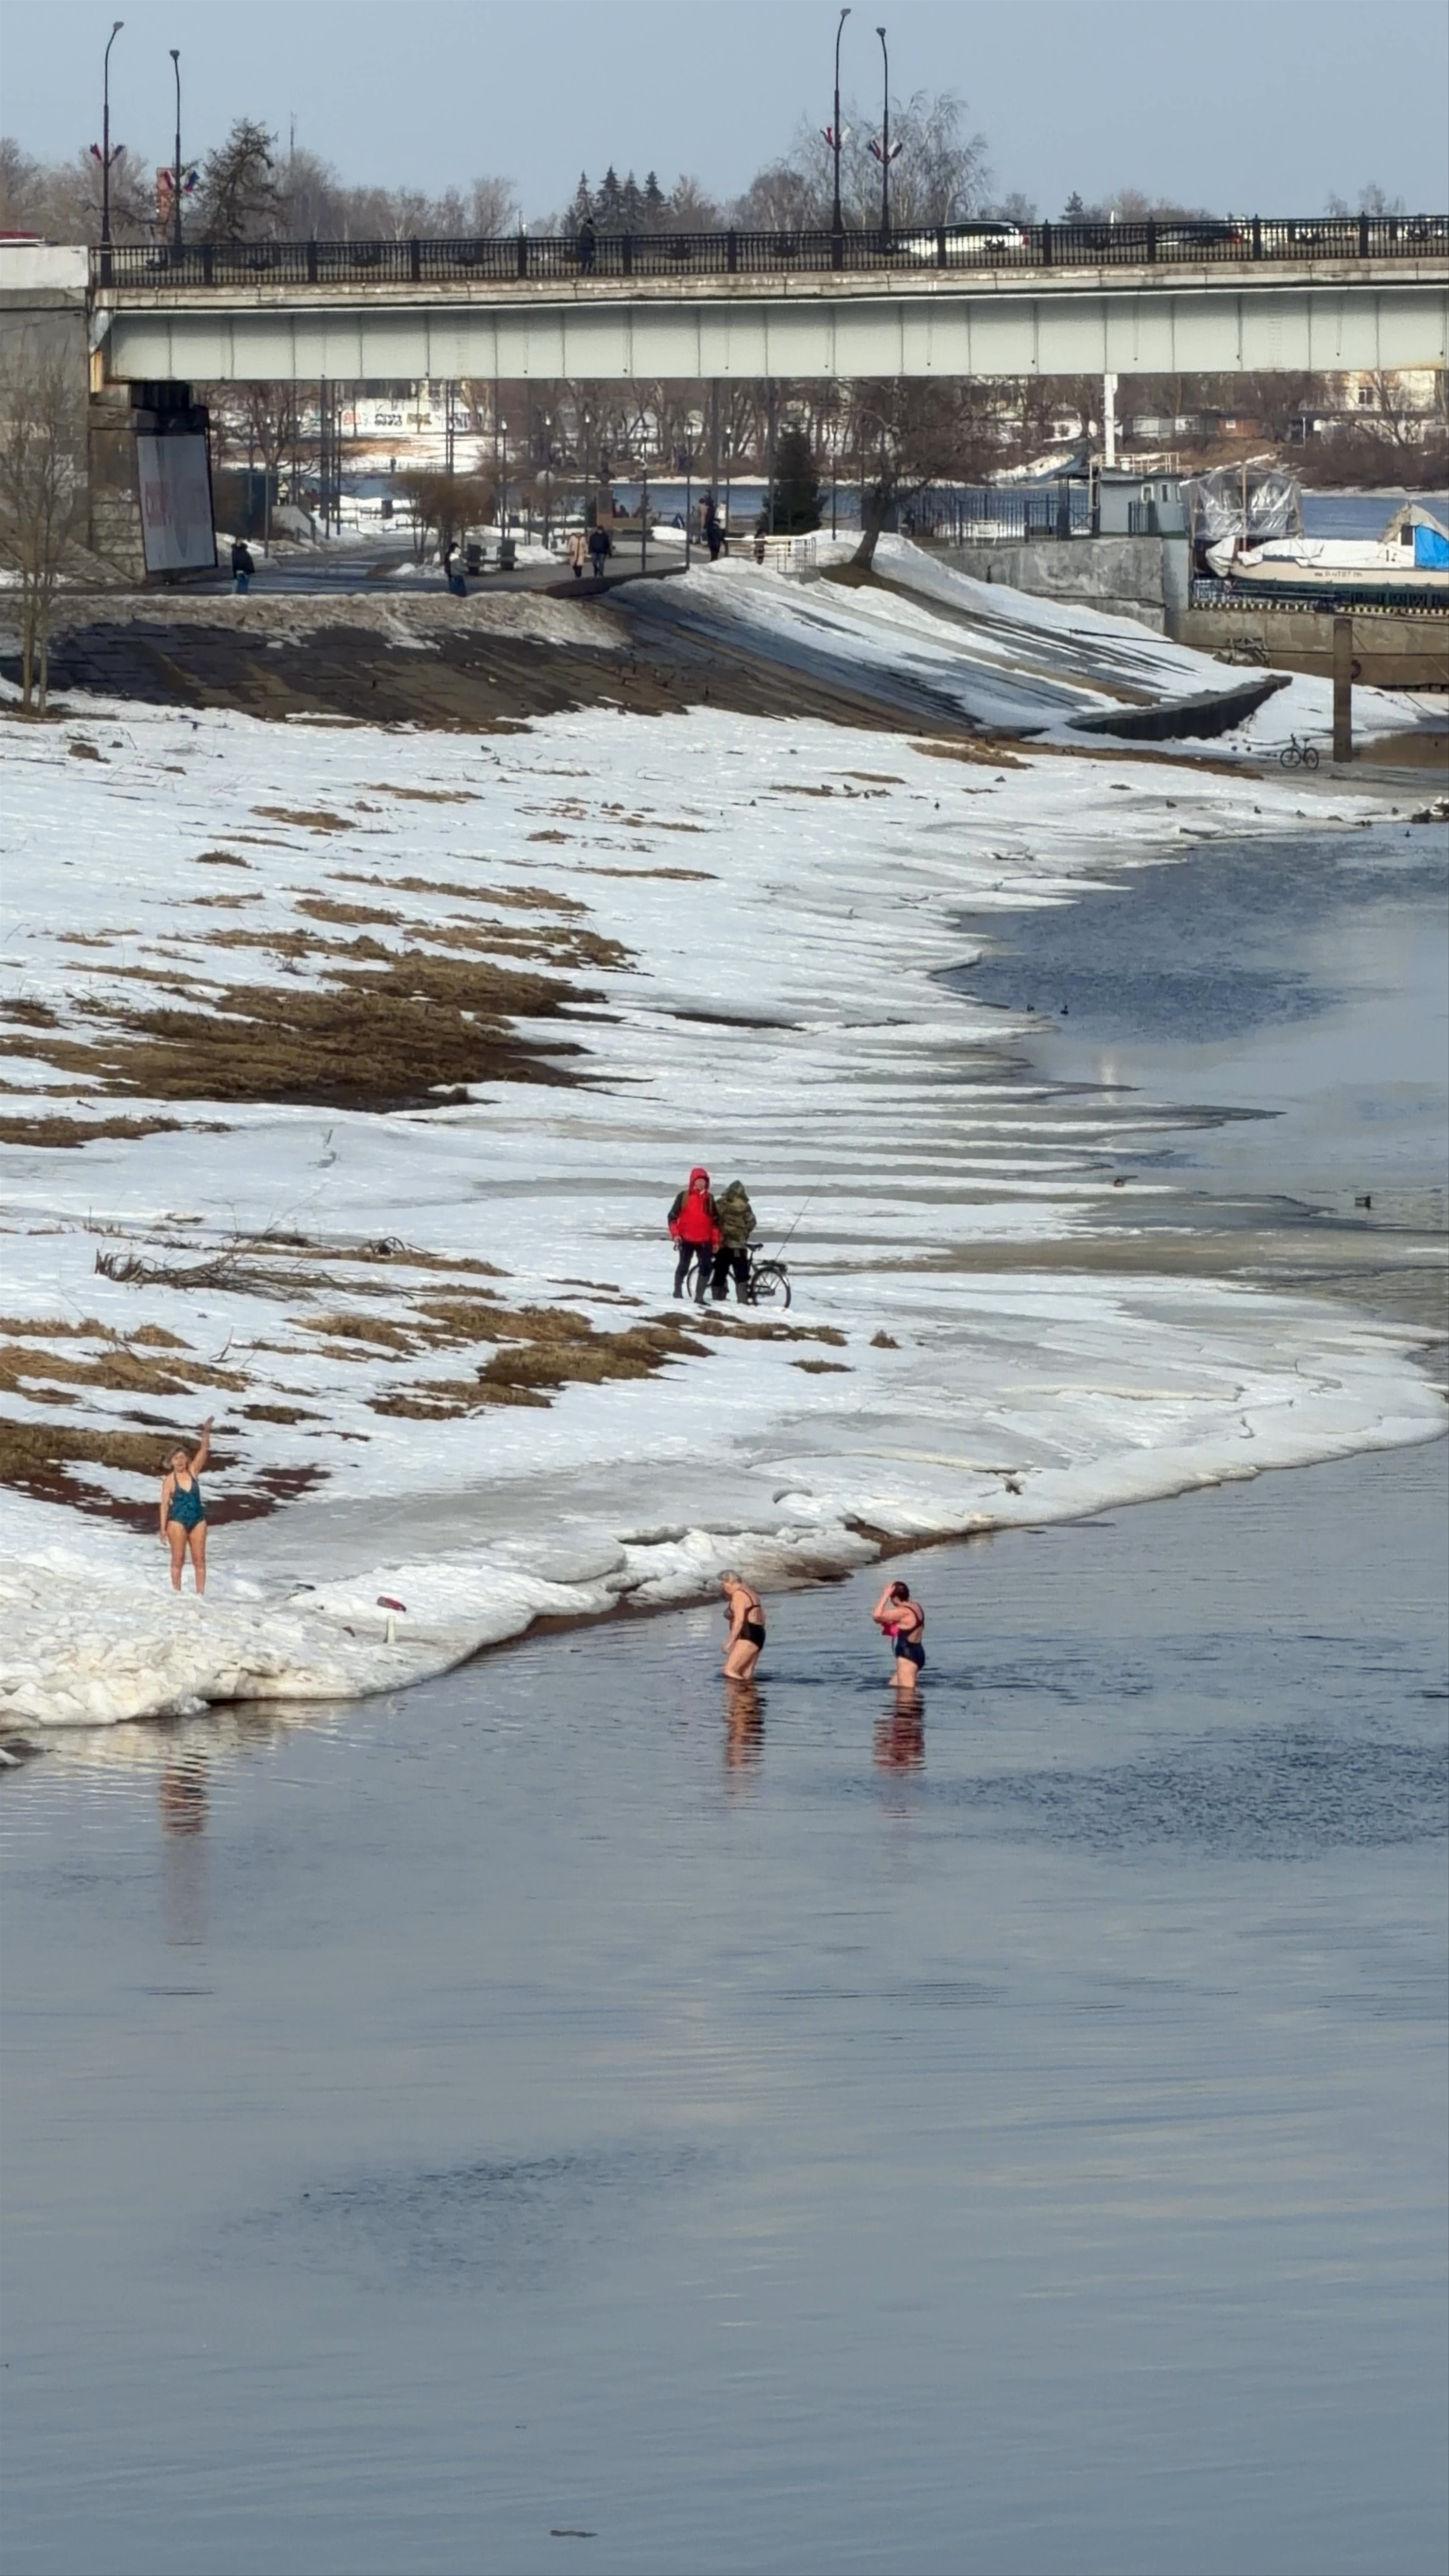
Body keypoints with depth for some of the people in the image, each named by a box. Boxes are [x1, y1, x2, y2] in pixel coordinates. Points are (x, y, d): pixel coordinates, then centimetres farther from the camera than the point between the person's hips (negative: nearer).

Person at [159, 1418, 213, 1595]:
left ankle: (201, 1593, 2)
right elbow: (165, 1505, -5)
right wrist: (163, 1529, -9)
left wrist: (206, 1433, -19)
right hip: (178, 1521, -3)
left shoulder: (193, 1472, 5)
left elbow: (203, 1451, -3)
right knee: (178, 1560, 1)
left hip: (198, 1520, 3)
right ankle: (177, 1592, 6)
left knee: (200, 1560, 1)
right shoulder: (169, 1480, -4)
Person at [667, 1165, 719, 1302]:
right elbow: (673, 1216, 2)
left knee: (706, 1268, -5)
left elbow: (715, 1221, 13)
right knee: (683, 1267, 3)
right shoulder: (684, 1197, 2)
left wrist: (716, 1241, 10)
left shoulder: (709, 1199, 10)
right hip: (687, 1240, -2)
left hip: (704, 1241, 2)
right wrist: (675, 1234, -10)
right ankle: (678, 1290, 20)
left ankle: (699, 1296, 0)